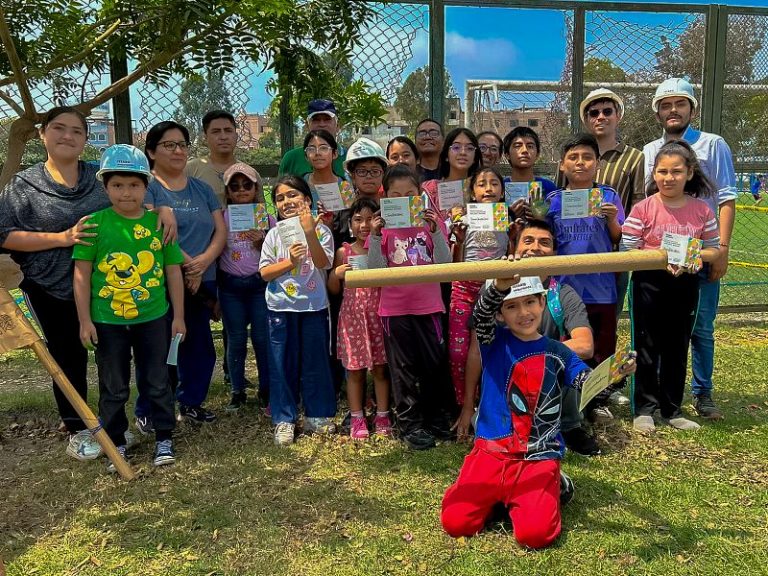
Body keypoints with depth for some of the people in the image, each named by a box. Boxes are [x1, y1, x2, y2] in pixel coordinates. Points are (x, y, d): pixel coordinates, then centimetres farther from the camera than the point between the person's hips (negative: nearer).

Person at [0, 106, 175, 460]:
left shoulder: (102, 176, 4)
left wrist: (164, 208, -11)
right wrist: (62, 238, -19)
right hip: (50, 289, -2)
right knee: (70, 358, 9)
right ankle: (77, 430, 26)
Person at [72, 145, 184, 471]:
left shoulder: (159, 223, -3)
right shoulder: (95, 223, -7)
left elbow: (173, 271, 3)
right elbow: (81, 274, -4)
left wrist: (178, 316, 4)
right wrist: (85, 320, -5)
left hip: (154, 318, 1)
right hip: (108, 321, -1)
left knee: (157, 382, 12)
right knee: (113, 388, 12)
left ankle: (164, 438, 28)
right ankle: (116, 444, 29)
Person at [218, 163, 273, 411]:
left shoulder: (266, 218, 1)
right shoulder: (222, 218, 0)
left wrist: (261, 243, -14)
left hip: (260, 283, 0)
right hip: (230, 286, 1)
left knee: (262, 337, 4)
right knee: (236, 339, 9)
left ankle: (266, 390, 18)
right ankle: (238, 391, 21)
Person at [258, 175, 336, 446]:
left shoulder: (320, 230, -2)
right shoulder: (274, 235, 2)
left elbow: (323, 263, -17)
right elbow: (264, 272, -1)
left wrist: (309, 233, -27)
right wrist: (289, 262, -16)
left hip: (314, 306, -1)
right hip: (281, 308, 1)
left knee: (315, 361, 8)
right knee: (283, 364, 6)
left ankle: (317, 416, 22)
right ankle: (284, 420, 17)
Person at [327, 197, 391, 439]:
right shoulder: (343, 252, 3)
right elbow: (333, 290, 7)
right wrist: (336, 274, -14)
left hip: (378, 315, 0)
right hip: (353, 316, 1)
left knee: (380, 368, 7)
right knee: (355, 369, 7)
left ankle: (382, 416, 20)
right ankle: (357, 418, 19)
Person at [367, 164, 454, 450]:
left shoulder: (431, 222, 2)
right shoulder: (383, 226, 0)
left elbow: (444, 263, -7)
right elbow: (376, 269, -7)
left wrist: (435, 230, -19)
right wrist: (375, 235, -18)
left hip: (429, 306, 1)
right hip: (395, 308, -1)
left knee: (436, 364, 9)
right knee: (404, 368, 8)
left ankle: (438, 419, 26)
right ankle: (410, 424, 20)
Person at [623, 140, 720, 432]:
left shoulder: (701, 210, 1)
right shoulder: (643, 208, -8)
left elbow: (713, 249, 7)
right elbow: (628, 251, -10)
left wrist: (697, 255, -15)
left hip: (686, 285, 3)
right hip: (650, 284, -3)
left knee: (677, 348, 13)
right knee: (647, 348, 5)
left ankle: (672, 410, 27)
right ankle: (644, 408, 18)